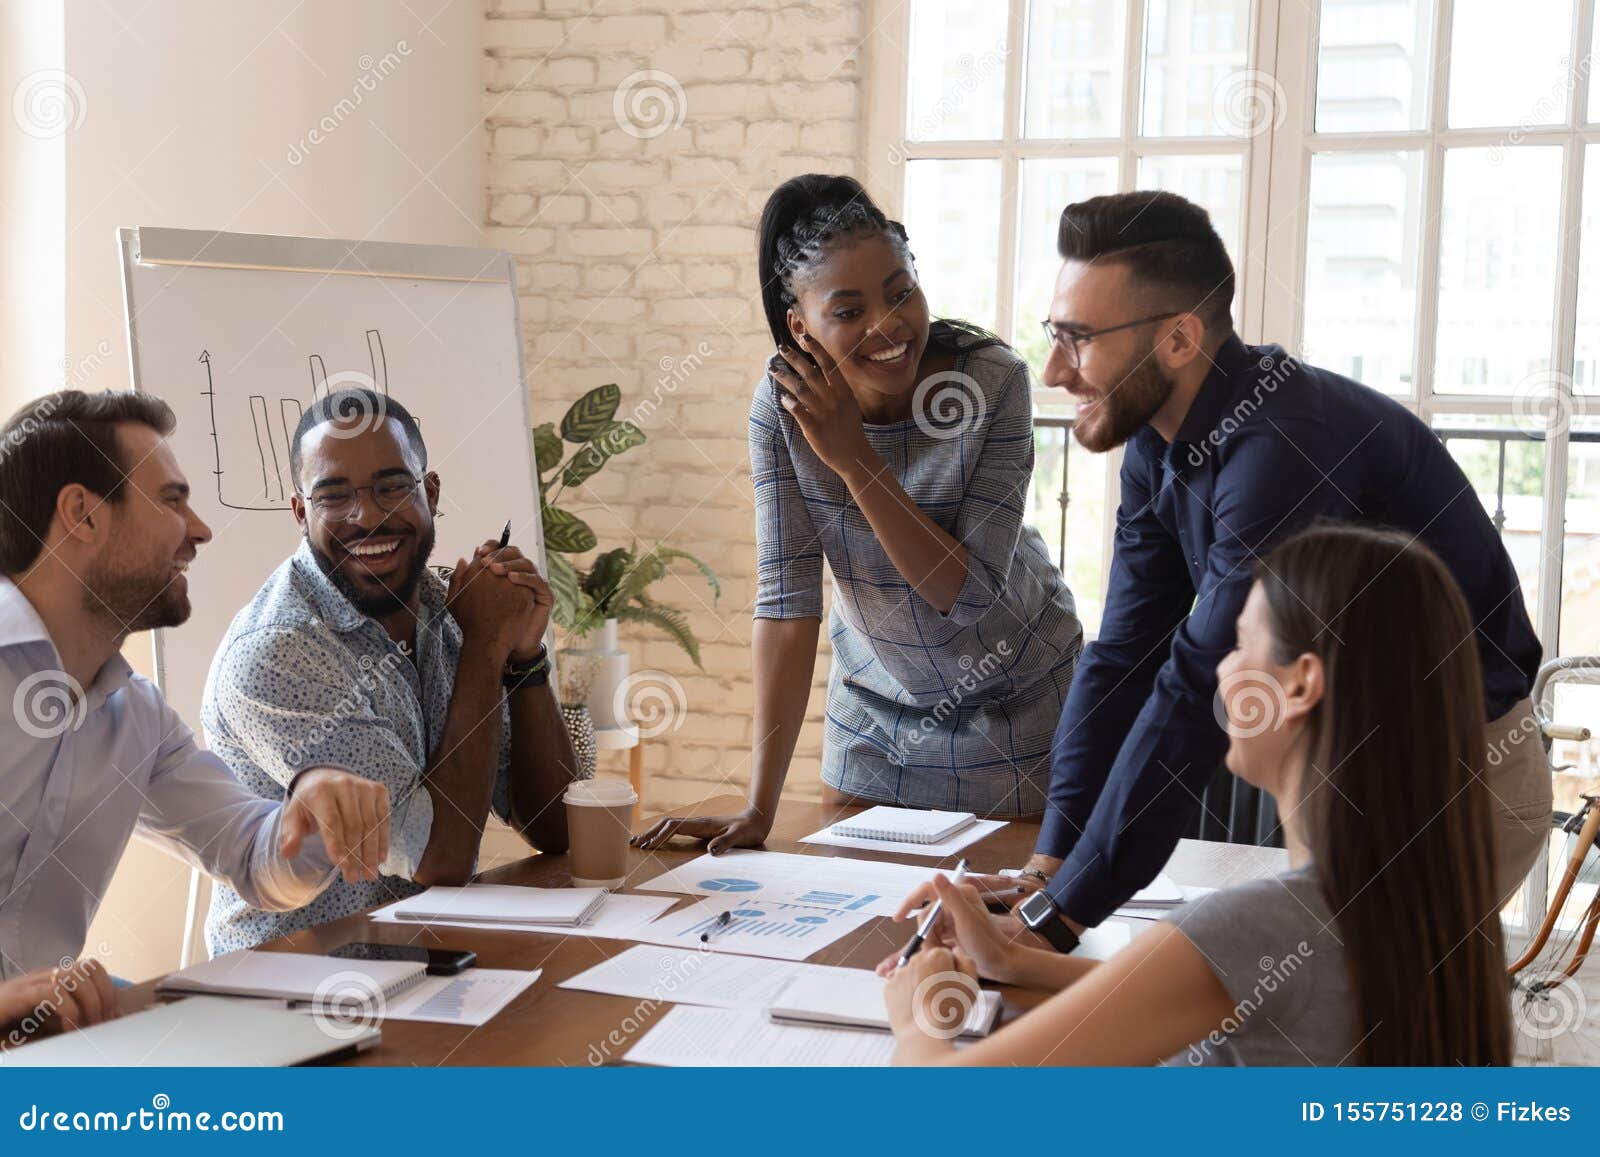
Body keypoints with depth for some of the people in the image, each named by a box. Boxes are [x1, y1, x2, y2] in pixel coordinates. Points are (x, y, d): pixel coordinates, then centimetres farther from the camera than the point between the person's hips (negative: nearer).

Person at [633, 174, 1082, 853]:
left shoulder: (993, 381, -25)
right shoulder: (784, 404, -19)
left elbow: (970, 596, -27)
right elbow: (787, 599, -20)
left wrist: (855, 457, -33)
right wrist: (759, 808, -24)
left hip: (1014, 711, -2)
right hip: (876, 711, 2)